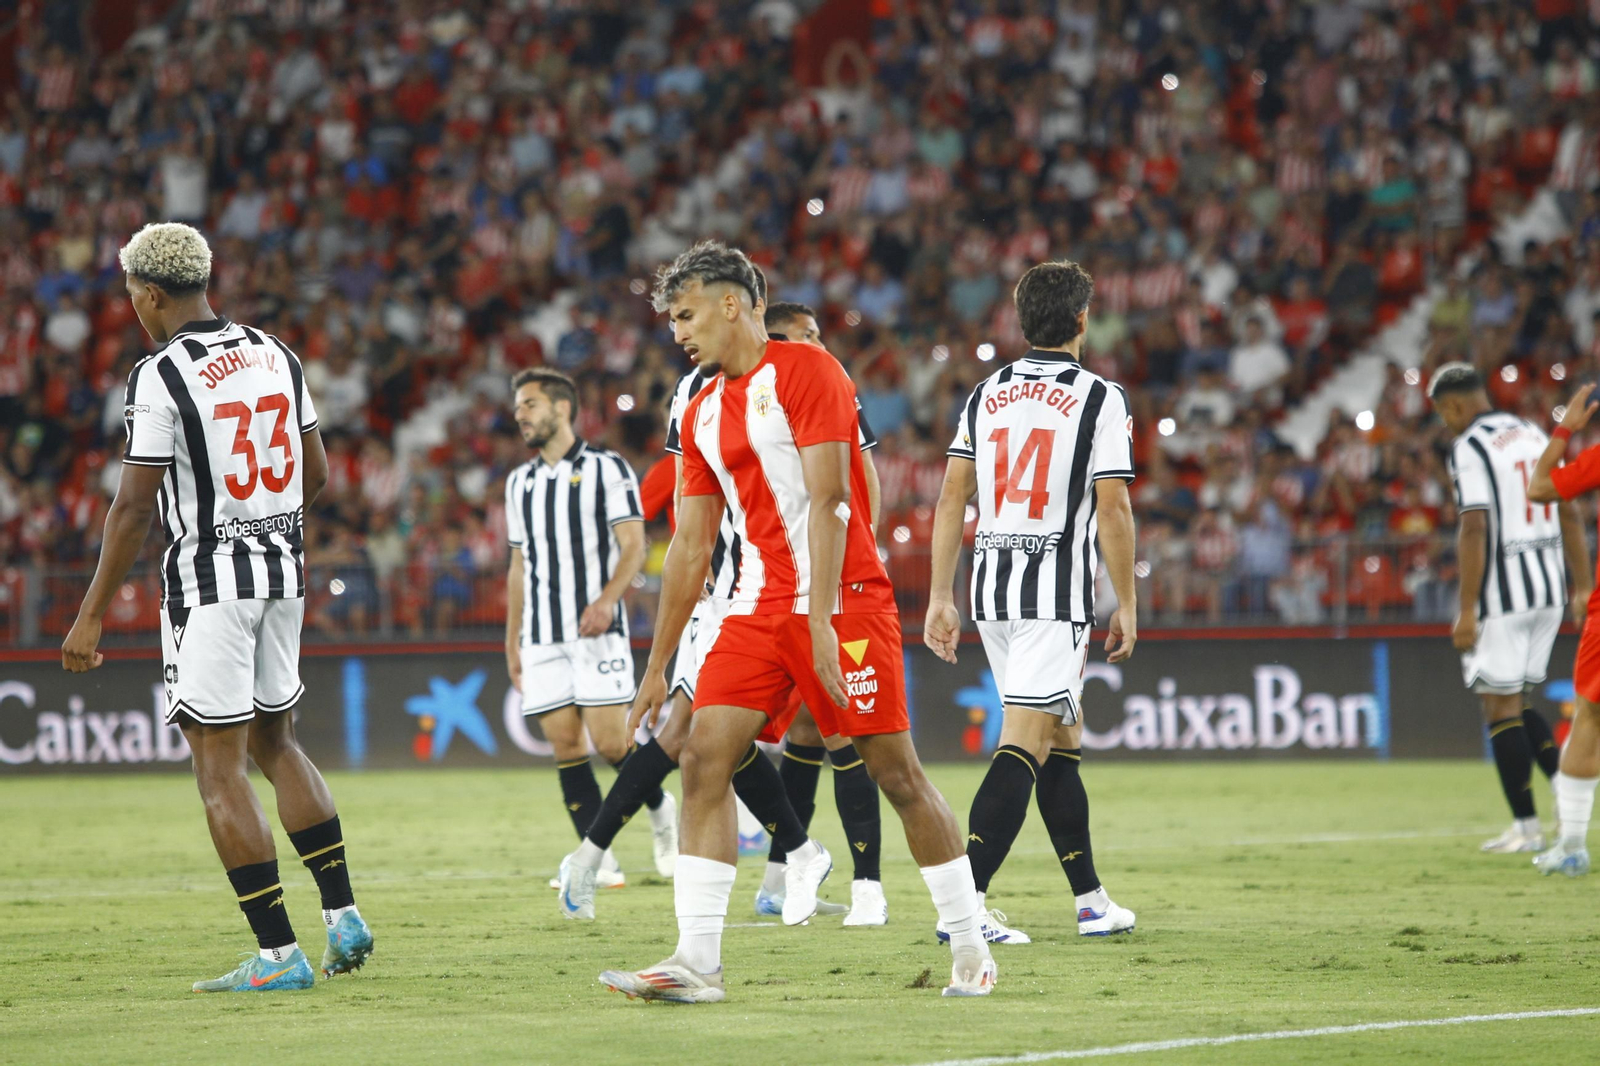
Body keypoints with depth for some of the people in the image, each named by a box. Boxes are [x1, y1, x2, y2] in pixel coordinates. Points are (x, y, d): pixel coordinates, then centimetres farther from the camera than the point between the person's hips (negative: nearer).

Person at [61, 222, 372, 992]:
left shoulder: (160, 376, -13)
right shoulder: (275, 356, 7)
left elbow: (135, 506, -15)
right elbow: (316, 474, 13)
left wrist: (92, 616, -10)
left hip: (207, 578, -7)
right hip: (283, 568, 7)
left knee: (220, 768, -1)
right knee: (275, 742, 21)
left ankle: (279, 953, -4)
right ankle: (342, 915, 15)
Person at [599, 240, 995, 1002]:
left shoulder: (806, 373, -8)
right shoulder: (702, 415, 15)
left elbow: (827, 501, -16)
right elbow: (691, 547, 19)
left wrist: (822, 624, -24)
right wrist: (658, 667, 17)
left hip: (842, 602, -7)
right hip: (759, 606, 7)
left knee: (895, 770, -4)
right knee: (704, 760, -7)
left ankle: (969, 948, 8)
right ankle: (696, 961, -9)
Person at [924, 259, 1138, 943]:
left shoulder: (985, 395, 11)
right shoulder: (1099, 399, -4)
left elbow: (952, 498, 8)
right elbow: (1113, 511, -8)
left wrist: (940, 597, 11)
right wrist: (1127, 606, 0)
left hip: (990, 586, 6)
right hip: (1058, 592, -6)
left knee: (1061, 739, 17)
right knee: (1024, 745, -10)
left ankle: (1091, 901, 22)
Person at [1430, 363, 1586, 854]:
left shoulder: (1470, 447, -11)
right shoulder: (1534, 435, 13)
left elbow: (1475, 530, -17)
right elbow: (1569, 516, 15)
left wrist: (1467, 611, -16)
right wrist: (1584, 586, 20)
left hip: (1502, 594, -8)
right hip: (1548, 592, 8)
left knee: (1501, 707, -1)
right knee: (1517, 704, 17)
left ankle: (1527, 827, -2)